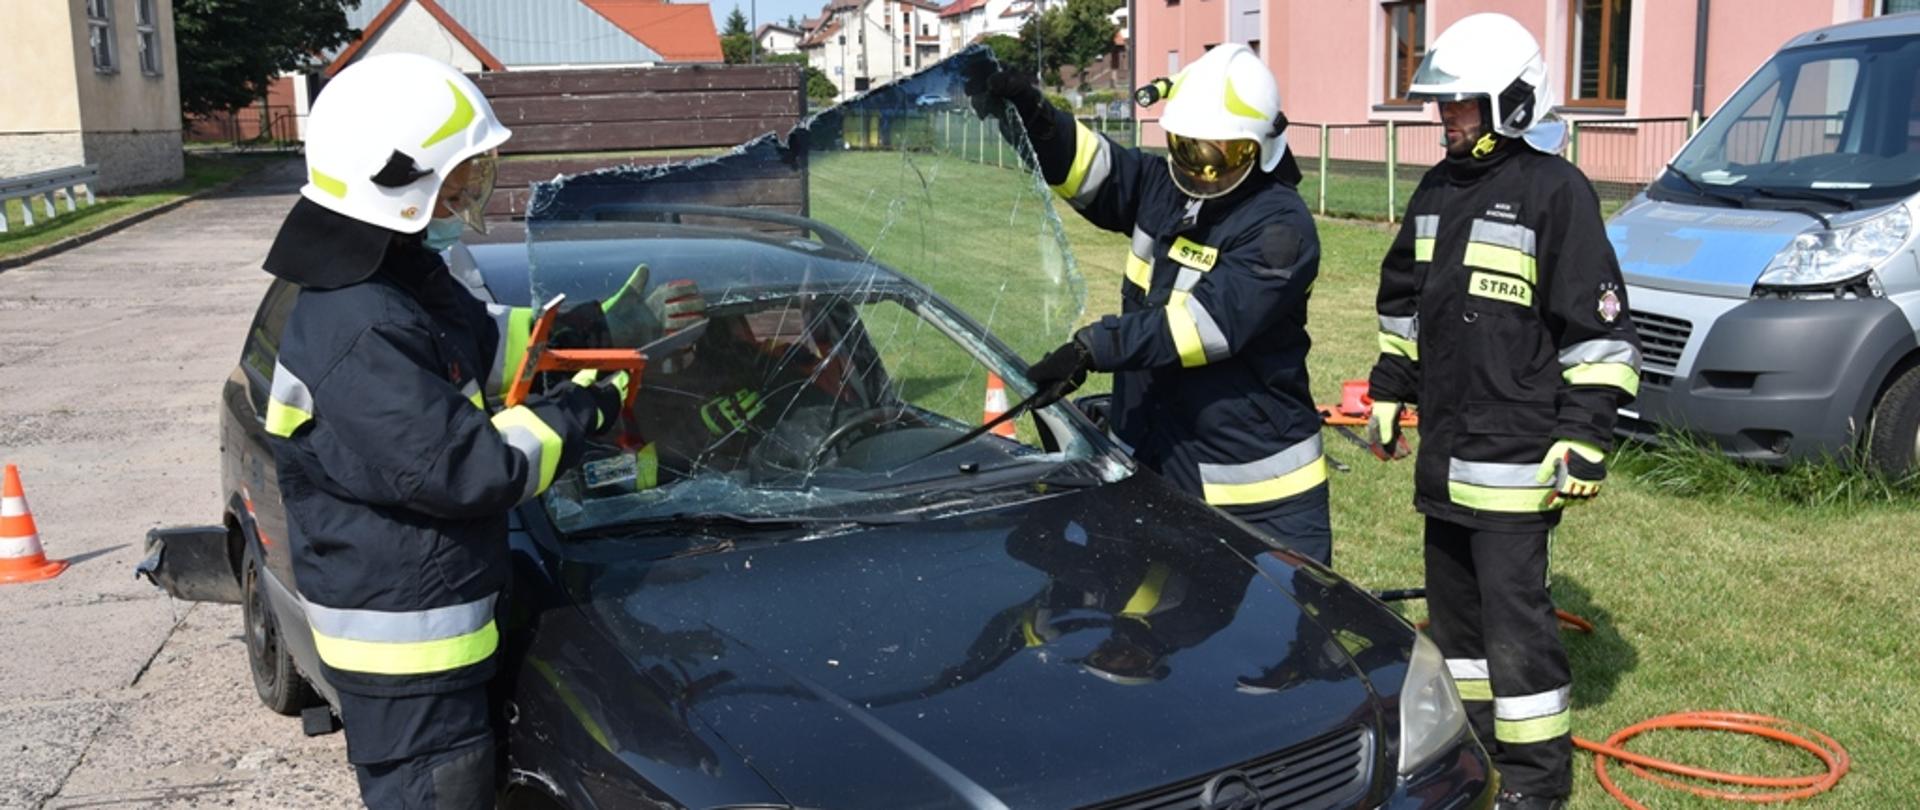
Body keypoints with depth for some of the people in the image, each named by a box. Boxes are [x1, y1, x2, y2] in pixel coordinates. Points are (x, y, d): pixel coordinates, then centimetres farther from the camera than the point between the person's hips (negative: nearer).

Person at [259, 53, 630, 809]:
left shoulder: (405, 277, 4)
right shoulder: (359, 335, -28)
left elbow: (485, 343, 20)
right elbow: (463, 469, -29)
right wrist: (578, 409, -17)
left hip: (429, 609, 10)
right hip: (399, 627, -10)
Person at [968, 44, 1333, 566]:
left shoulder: (1279, 227, -16)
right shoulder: (1163, 187, 7)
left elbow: (1211, 321, -26)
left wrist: (1094, 348, -32)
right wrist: (1032, 115, -19)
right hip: (1149, 461, 7)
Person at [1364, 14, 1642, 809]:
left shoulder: (1556, 190, -11)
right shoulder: (1438, 189, 12)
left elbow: (1598, 326, -12)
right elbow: (1402, 302, 22)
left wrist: (1584, 437, -15)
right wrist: (1388, 397, 21)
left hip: (1514, 452, -8)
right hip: (1443, 444, 8)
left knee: (1513, 608, -4)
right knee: (1453, 598, 16)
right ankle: (1470, 730, 32)